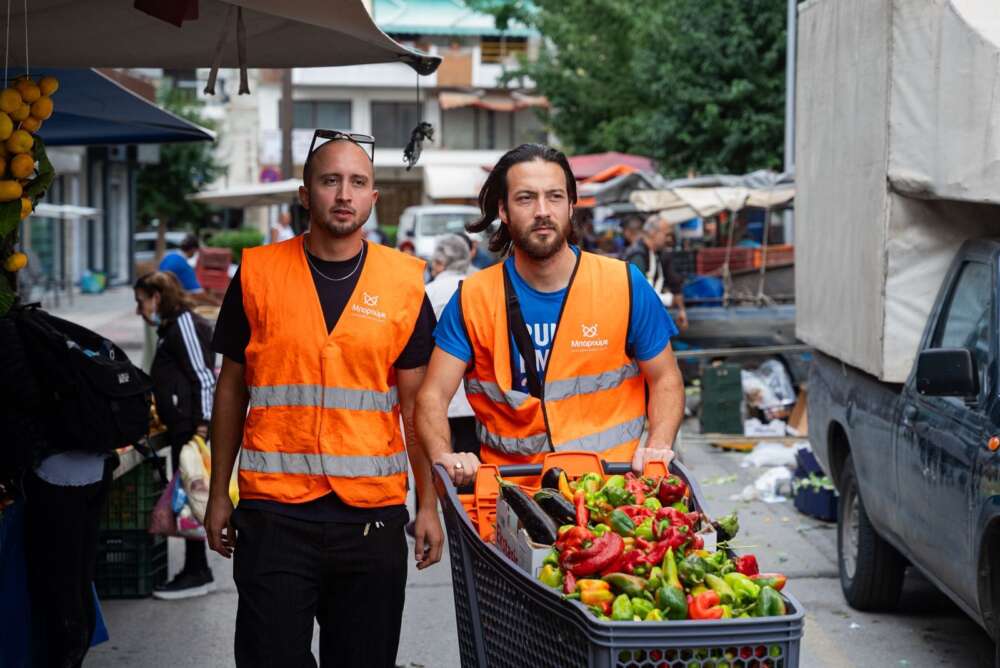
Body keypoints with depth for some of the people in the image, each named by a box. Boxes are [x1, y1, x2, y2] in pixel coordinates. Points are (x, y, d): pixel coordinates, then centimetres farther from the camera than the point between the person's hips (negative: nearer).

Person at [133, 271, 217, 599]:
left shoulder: (185, 324, -11)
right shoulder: (171, 327, 20)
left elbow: (204, 377, -16)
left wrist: (203, 423, -19)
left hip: (191, 427, -10)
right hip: (181, 428, 10)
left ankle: (197, 574, -1)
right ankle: (195, 570, 17)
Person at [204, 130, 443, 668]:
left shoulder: (404, 284, 4)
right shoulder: (258, 274, 3)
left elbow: (415, 403, 7)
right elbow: (231, 389, 9)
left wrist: (429, 504, 2)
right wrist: (218, 495, 8)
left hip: (373, 512, 1)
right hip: (274, 508, -1)